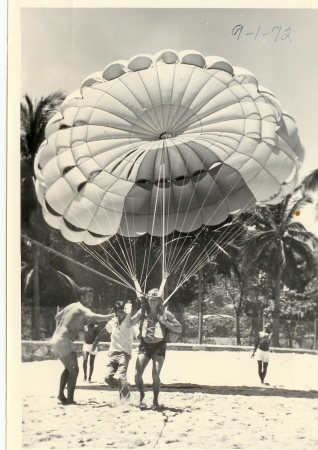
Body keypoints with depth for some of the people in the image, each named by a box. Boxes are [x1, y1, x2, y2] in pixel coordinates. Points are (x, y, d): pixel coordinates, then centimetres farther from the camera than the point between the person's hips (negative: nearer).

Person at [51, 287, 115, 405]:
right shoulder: (83, 309, -10)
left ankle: (61, 395, 26)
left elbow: (57, 317, 32)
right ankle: (70, 400, -7)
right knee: (74, 370, -4)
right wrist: (110, 316, -31)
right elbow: (94, 317, -32)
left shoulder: (70, 306, 17)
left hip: (56, 339, 9)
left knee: (68, 368, 23)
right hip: (64, 341, -9)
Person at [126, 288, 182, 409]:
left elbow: (179, 329, -5)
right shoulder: (143, 312, 1)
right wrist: (128, 313, -14)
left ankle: (155, 400, 8)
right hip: (144, 346, 2)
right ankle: (142, 396, 20)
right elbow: (129, 324, 4)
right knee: (137, 374, -7)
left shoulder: (165, 314, -5)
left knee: (155, 375, -13)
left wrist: (165, 322, -19)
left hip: (159, 347, -2)